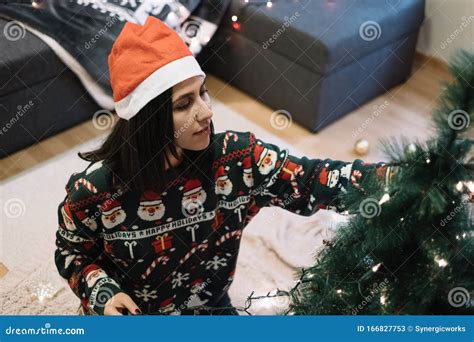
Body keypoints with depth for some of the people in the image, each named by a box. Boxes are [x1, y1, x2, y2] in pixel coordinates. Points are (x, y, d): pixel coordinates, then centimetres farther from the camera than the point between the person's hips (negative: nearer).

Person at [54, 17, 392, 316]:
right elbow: (72, 252, -5)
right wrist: (103, 296, -22)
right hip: (125, 318, -1)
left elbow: (315, 180, -21)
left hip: (210, 311, 2)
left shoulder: (237, 158, -20)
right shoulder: (95, 188, -23)